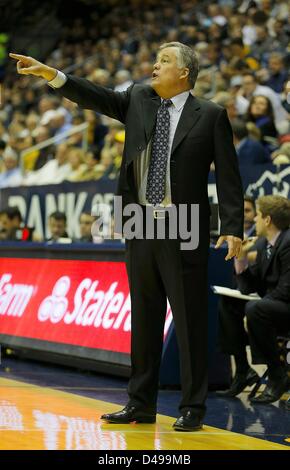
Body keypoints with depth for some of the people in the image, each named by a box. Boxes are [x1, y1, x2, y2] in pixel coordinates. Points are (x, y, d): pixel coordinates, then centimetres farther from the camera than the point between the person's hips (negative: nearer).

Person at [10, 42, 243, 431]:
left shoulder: (210, 116, -3)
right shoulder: (139, 100, 11)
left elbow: (228, 175, -5)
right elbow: (98, 98, 0)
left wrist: (233, 227, -12)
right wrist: (51, 74, -13)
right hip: (141, 229, 5)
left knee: (190, 323, -2)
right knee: (143, 321, 11)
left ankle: (192, 409, 5)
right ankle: (141, 404, 19)